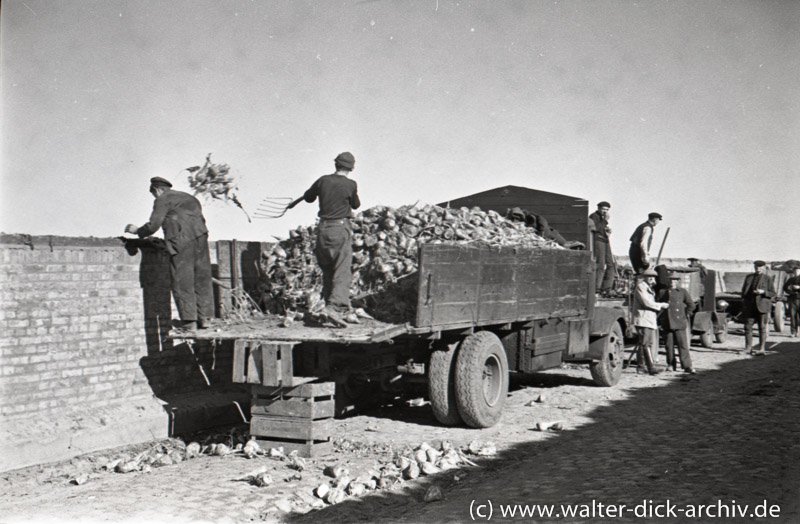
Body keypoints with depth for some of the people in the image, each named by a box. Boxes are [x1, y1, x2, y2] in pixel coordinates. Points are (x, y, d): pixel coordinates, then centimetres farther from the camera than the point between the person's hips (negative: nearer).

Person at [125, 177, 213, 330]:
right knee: (202, 278, 10)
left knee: (182, 281, -1)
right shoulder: (189, 198, 27)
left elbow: (153, 225, 0)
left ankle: (189, 320, -2)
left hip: (182, 241, -7)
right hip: (201, 236, 7)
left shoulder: (163, 200, 6)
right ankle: (204, 317, 11)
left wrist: (137, 231, 18)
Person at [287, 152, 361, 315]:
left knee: (327, 270, 15)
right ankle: (334, 305, -17)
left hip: (323, 229, 4)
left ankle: (328, 303, 22)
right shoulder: (351, 184, -5)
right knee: (342, 271, -3)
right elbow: (356, 205, 11)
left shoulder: (323, 180, 2)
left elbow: (308, 197, 15)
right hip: (341, 228, -4)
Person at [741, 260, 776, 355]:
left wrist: (763, 292, -15)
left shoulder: (767, 279, 3)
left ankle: (762, 349, 2)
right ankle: (748, 347, 4)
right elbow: (743, 291, 19)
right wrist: (743, 302, 8)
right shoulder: (748, 277, 14)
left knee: (762, 328, -1)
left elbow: (773, 293, 2)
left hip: (762, 306, -3)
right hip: (750, 306, 3)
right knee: (748, 326, -2)